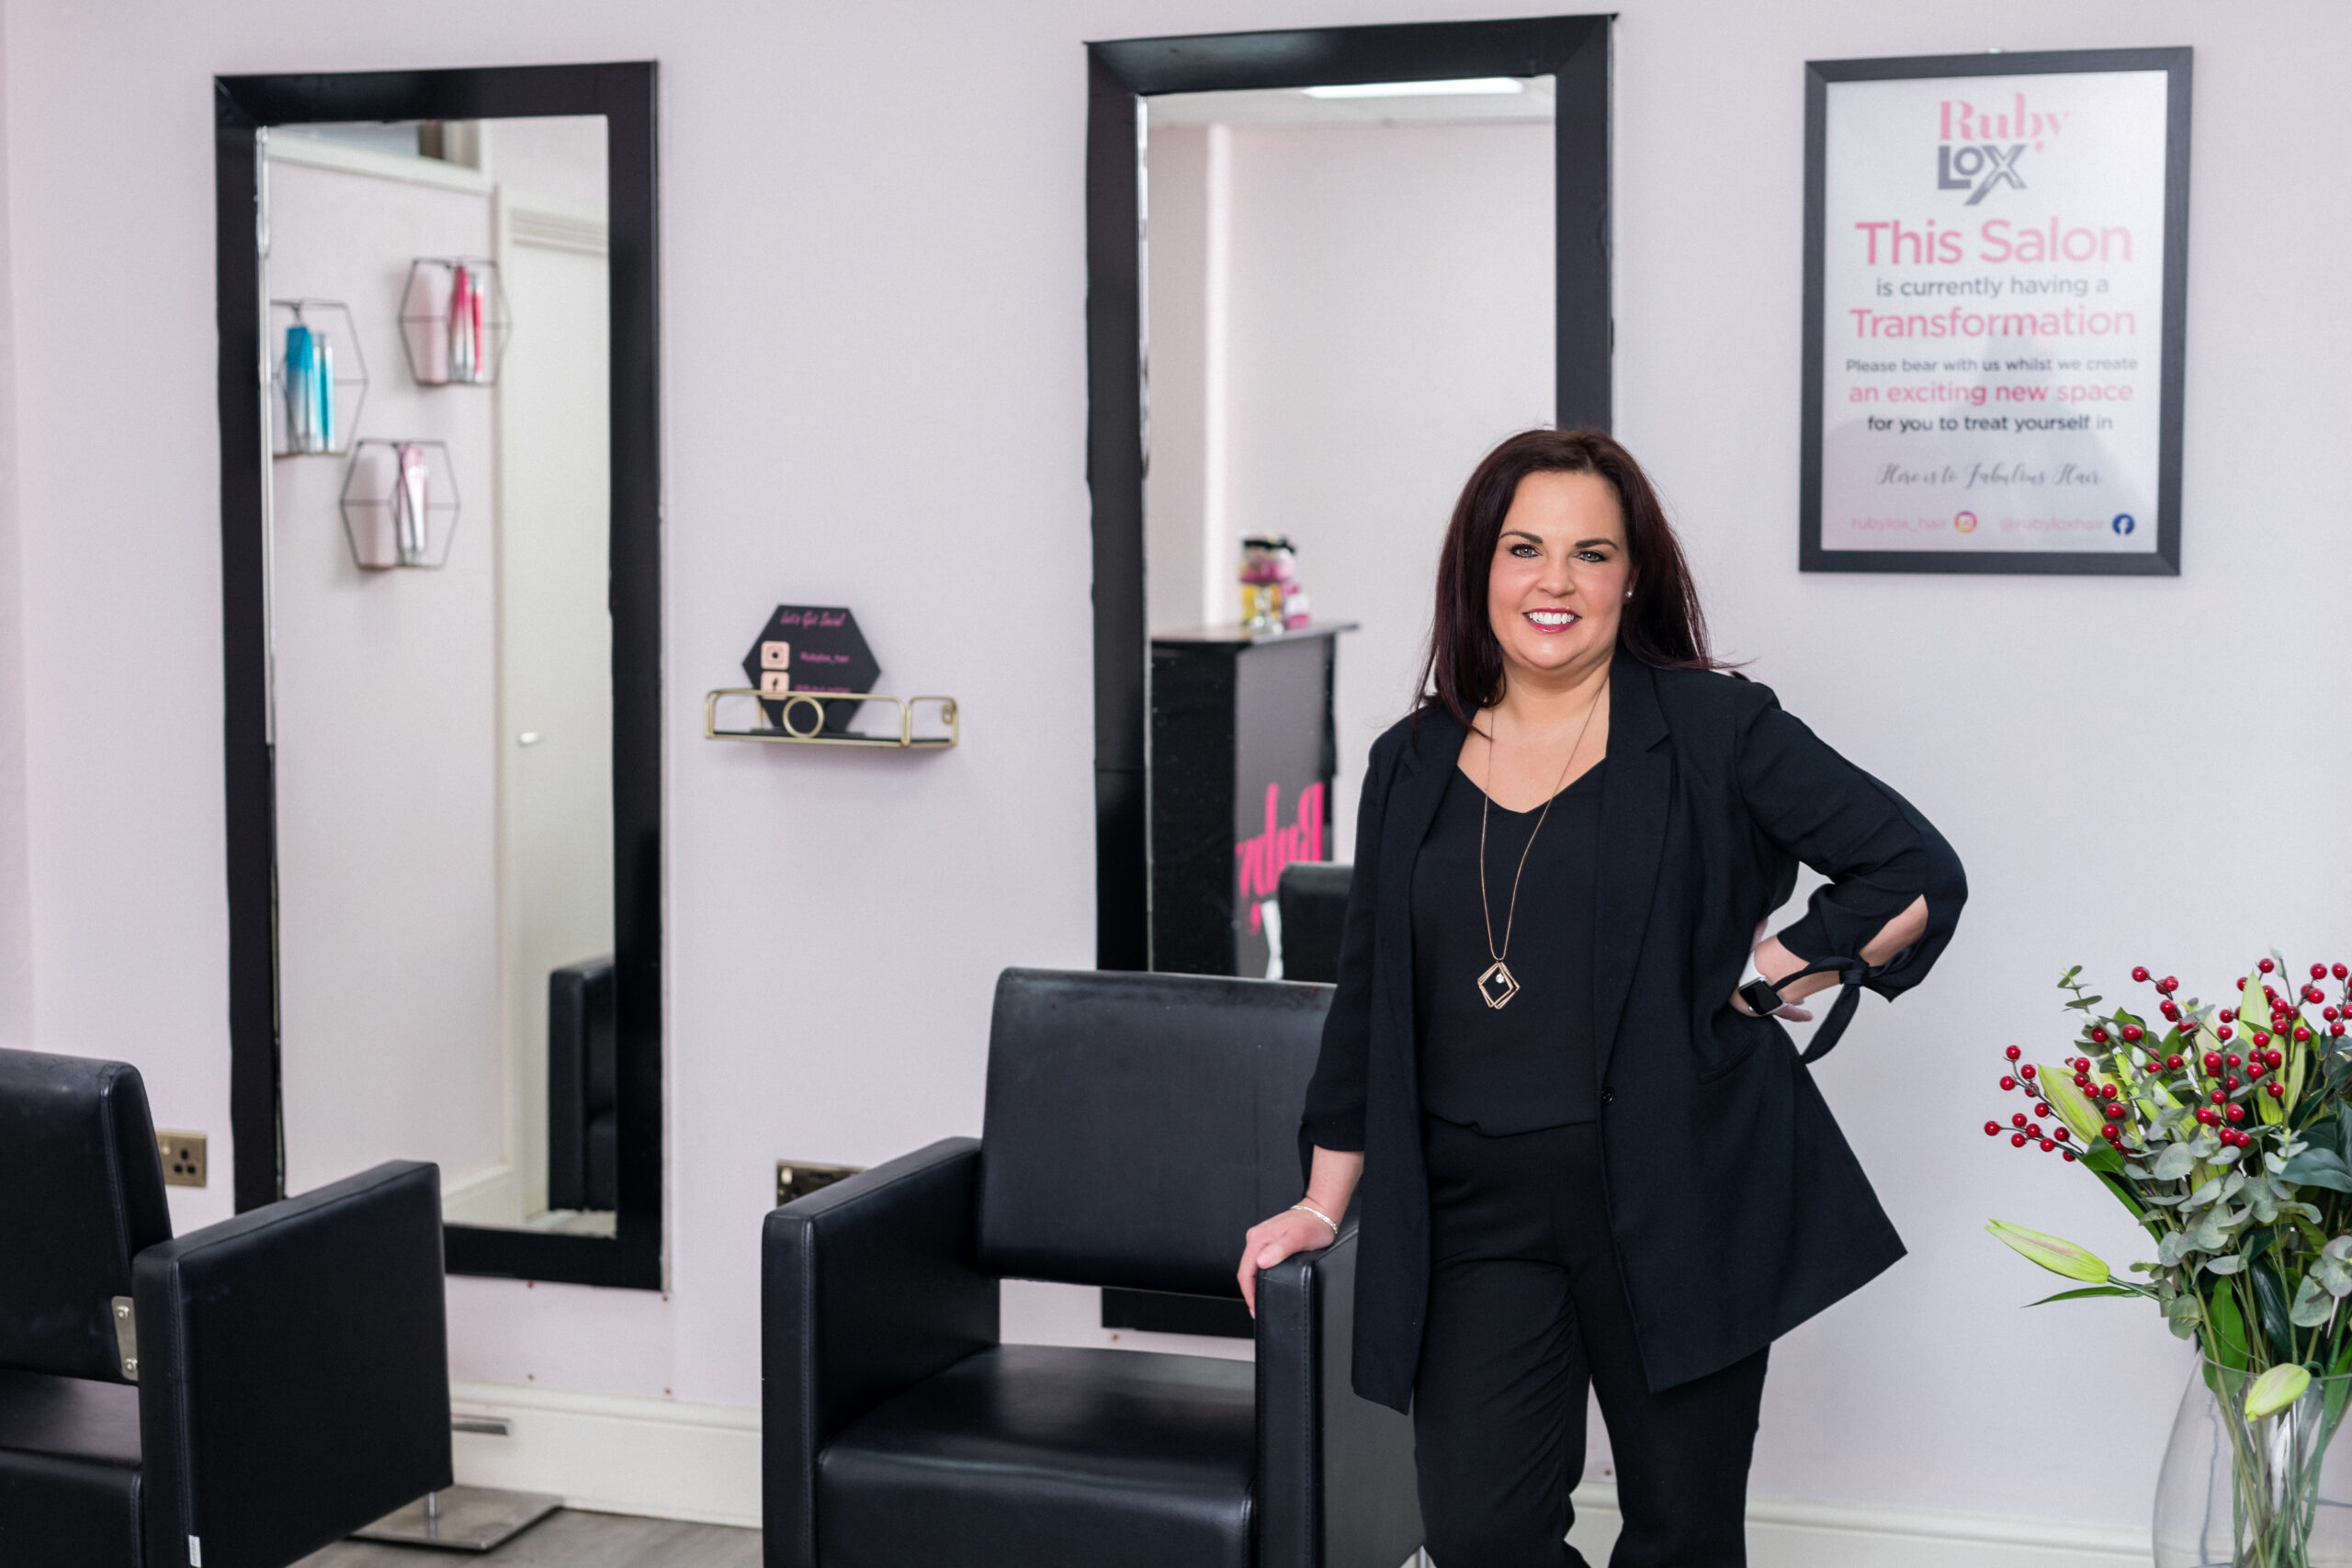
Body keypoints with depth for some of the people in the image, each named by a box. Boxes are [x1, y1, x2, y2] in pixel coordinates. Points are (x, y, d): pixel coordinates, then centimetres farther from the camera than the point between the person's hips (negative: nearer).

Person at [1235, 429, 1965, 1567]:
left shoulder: (1713, 730, -1)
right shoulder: (1414, 766, 10)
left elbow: (1916, 875, -1)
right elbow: (1368, 998, 15)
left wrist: (1773, 972, -6)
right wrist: (1324, 1201, 14)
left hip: (1675, 1204, -3)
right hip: (1478, 1210, 3)